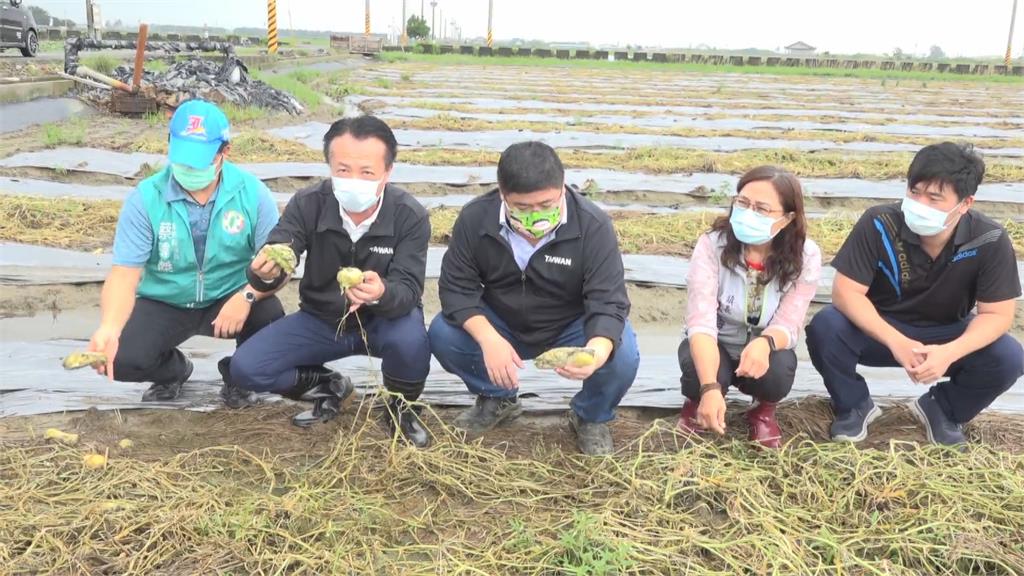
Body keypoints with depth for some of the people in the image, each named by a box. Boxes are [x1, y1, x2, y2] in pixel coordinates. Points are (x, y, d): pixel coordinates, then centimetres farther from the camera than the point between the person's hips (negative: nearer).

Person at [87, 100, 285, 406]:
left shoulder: (252, 193, -15)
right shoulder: (145, 198, -15)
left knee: (270, 316, -32)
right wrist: (109, 328, -39)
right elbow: (124, 274, -19)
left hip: (229, 298, 0)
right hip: (164, 304, 1)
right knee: (121, 359, -24)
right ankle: (174, 370, 16)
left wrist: (247, 296, -35)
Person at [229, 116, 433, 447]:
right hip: (321, 320, 2)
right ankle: (328, 387, 12)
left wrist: (381, 293, -53)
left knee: (410, 339, -37)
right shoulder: (307, 204, -18)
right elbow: (272, 264, -25)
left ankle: (402, 407, -3)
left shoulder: (410, 216, -22)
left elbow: (408, 291, -29)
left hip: (383, 320, -2)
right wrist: (265, 273, -51)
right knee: (245, 369, -16)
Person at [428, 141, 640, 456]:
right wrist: (488, 339, -36)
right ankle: (498, 399, 9)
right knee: (442, 335, -23)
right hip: (500, 325, 2)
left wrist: (598, 351, -52)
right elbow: (457, 287, -17)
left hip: (572, 329, -2)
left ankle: (591, 418, 5)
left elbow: (608, 301, -29)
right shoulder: (475, 218, -19)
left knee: (622, 356, -31)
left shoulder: (593, 225, -26)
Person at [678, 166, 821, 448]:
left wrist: (765, 343, -47)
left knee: (779, 368, -33)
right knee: (697, 364, -35)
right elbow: (701, 320, -33)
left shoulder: (806, 256, -18)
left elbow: (788, 324, -21)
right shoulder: (711, 245, -24)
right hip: (714, 349, -1)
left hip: (762, 351, 1)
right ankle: (696, 402, 4)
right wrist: (710, 388, -49)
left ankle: (763, 410, 4)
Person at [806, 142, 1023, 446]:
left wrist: (949, 353, -36)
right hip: (878, 329, -1)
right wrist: (896, 342, -38)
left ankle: (942, 410, 7)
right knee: (824, 329, -31)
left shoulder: (990, 240, -20)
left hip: (945, 335, 2)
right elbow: (845, 292, -25)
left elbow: (997, 314, -17)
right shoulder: (879, 224, -24)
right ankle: (854, 405, 0)